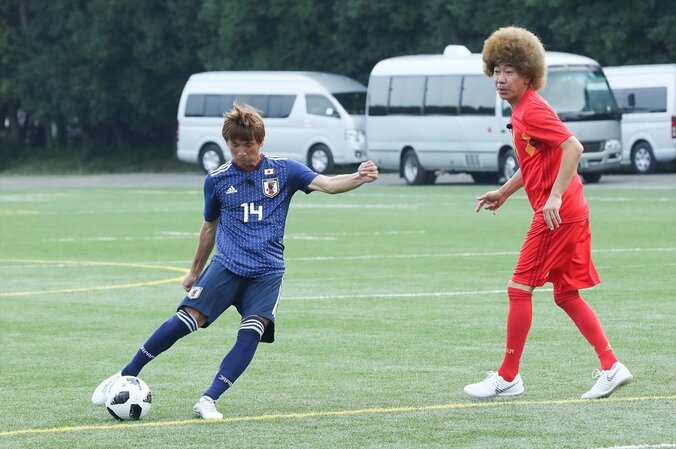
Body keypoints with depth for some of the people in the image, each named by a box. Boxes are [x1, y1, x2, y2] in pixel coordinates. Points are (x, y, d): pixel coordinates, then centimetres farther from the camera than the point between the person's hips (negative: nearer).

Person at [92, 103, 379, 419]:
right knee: (185, 320, -14)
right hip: (227, 264, 0)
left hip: (268, 271, 0)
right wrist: (195, 271, 28)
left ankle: (209, 400, -16)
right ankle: (125, 376, -3)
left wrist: (359, 177, -28)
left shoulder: (283, 171, 3)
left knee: (251, 334, -20)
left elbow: (327, 184, -8)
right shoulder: (217, 180, 7)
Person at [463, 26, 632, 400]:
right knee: (566, 294, 14)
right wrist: (504, 192, 29)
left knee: (519, 288, -4)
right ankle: (611, 368, 12)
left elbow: (573, 148, -25)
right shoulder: (522, 111, 15)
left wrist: (555, 196, -29)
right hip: (571, 212, 10)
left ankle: (508, 378, 1)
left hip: (557, 212, -10)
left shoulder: (532, 110, -15)